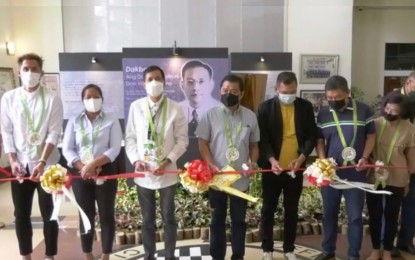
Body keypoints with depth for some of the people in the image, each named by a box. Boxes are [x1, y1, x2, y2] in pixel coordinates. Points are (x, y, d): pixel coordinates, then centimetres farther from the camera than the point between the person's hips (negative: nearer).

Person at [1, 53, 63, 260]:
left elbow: (54, 133, -9)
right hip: (20, 165, 2)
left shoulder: (52, 99, -4)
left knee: (48, 212, 7)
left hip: (46, 165, -2)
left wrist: (42, 162, -19)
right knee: (21, 214, 11)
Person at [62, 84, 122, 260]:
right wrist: (83, 167, -15)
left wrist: (94, 164, -19)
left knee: (106, 215, 4)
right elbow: (67, 149, 0)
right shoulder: (74, 122, 6)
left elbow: (115, 149, -8)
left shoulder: (111, 121, 1)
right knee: (86, 215, 10)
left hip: (105, 173, -1)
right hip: (80, 174, 2)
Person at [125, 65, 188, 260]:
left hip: (167, 172, -1)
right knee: (147, 220, 16)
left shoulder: (175, 109, -7)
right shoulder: (136, 107, -1)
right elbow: (130, 138, 3)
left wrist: (167, 161, -17)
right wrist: (135, 160, -11)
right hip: (143, 173, 2)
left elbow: (182, 141, -5)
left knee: (168, 218, 13)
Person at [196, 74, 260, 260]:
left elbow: (254, 144, 10)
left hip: (241, 178, 2)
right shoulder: (211, 115, -3)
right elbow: (202, 143, -3)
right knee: (218, 220, 11)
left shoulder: (250, 116, 3)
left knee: (239, 220, 13)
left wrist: (253, 162, -9)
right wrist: (212, 166, -15)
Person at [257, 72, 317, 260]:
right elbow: (262, 138, -7)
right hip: (272, 168, -1)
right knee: (268, 209, 8)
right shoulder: (265, 108, -5)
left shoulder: (305, 107, 2)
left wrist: (302, 157, -13)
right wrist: (271, 159, -22)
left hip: (296, 168, 2)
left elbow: (312, 135, 2)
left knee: (292, 210, 13)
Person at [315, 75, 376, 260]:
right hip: (330, 172, 3)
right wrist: (322, 160, -8)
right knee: (329, 213, 13)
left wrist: (364, 158, -12)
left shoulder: (363, 110, -6)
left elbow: (370, 136, 2)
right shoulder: (323, 114, 2)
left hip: (355, 173, -2)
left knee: (355, 215, 6)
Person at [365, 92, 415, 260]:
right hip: (373, 177, 1)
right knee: (374, 214, 11)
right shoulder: (375, 124, -6)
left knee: (391, 215, 12)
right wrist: (371, 161, -8)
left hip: (396, 180, -1)